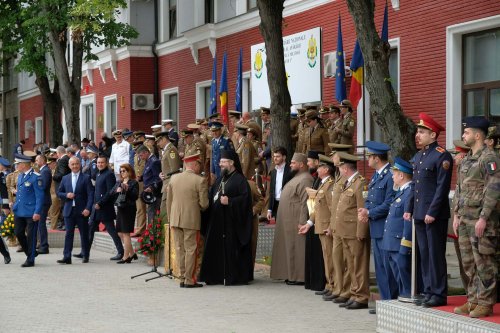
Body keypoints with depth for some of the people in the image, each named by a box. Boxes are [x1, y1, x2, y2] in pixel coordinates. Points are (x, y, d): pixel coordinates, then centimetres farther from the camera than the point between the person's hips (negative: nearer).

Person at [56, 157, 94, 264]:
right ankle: (66, 257, -6)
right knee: (69, 233, -3)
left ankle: (85, 256, 17)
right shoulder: (65, 178, 12)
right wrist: (66, 195, -6)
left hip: (82, 211, -2)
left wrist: (88, 208, -16)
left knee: (84, 234, 5)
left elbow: (90, 195, -6)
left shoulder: (86, 178, 0)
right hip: (69, 211, 3)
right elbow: (59, 192, 16)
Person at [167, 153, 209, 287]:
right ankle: (189, 280, 3)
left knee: (180, 249, 10)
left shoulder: (173, 178, 5)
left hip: (175, 220, 4)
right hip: (191, 220, -4)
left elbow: (168, 200, 10)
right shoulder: (200, 181, -9)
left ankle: (182, 279, 14)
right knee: (191, 249, 2)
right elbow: (204, 204, -9)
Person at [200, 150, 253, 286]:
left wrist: (229, 201, -21)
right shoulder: (220, 179, 18)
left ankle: (234, 276, 1)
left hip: (231, 222, -8)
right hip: (217, 220, 8)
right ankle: (218, 275, 12)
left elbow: (245, 198, -16)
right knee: (217, 249, 7)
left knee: (231, 249, -5)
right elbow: (212, 196, 22)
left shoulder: (240, 180, -6)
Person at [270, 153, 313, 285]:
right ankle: (292, 275, 17)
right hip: (289, 222, 10)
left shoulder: (305, 180, -16)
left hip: (296, 222, -10)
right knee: (291, 249, 12)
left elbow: (305, 203, -22)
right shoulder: (297, 178, 18)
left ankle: (298, 277, -2)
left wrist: (302, 223, -25)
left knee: (296, 249, -6)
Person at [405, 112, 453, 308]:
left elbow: (443, 187, -15)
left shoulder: (442, 156, -10)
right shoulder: (417, 157, 16)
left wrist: (432, 212, -18)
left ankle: (439, 294, 2)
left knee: (436, 254, -4)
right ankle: (429, 292, 18)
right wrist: (409, 209, 14)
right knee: (424, 254, 11)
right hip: (420, 215, 8)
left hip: (434, 216, -8)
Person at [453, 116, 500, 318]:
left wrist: (483, 218, -19)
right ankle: (473, 301, 19)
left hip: (481, 220, -9)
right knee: (469, 263, 12)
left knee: (484, 263, -4)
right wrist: (457, 215, 15)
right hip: (465, 219, 9)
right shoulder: (466, 160, 16)